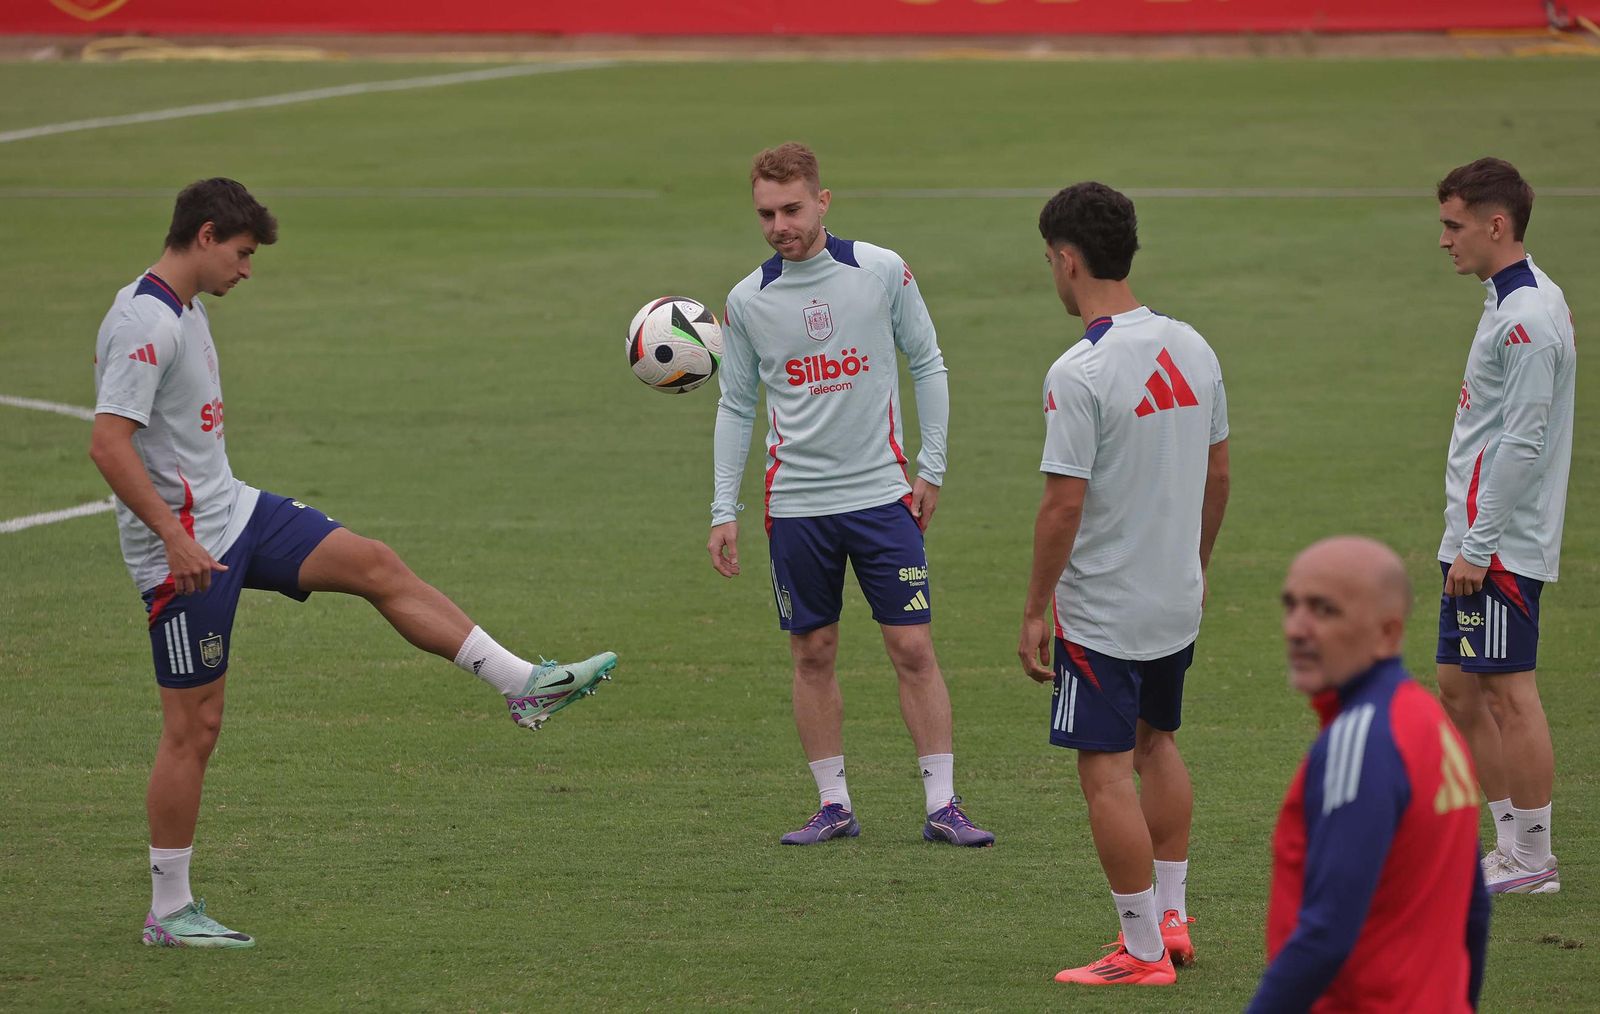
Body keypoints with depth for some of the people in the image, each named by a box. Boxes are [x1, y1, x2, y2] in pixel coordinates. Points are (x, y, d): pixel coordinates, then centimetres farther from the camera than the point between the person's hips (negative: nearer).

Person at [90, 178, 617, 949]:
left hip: (233, 512, 10)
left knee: (375, 566, 3)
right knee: (193, 725, -3)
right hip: (185, 546, -10)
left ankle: (523, 685, 6)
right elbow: (108, 443, -27)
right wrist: (174, 536, -31)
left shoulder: (185, 311, 12)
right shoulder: (143, 322, -20)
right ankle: (169, 912, 6)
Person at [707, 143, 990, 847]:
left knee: (913, 649, -3)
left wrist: (931, 469, 1)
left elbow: (927, 365, 5)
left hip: (882, 496, -1)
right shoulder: (747, 301, 0)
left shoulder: (882, 272, -4)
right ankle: (834, 807, 14)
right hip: (797, 506, 2)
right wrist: (723, 511, 3)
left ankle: (942, 805, 1)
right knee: (813, 655, 5)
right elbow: (736, 409, 8)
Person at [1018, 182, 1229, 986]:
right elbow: (1218, 472, 11)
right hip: (1178, 601, 8)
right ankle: (1172, 918, 30)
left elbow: (1065, 504, -20)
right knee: (1156, 743, 24)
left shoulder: (1079, 373, -20)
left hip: (1102, 610, -8)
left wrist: (1035, 610, -11)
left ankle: (1142, 950, 3)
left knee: (1106, 770, 0)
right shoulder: (1190, 348, 3)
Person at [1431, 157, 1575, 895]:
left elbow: (1521, 443, -21)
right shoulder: (1510, 302, 14)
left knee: (1508, 693, -5)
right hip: (1478, 539, 10)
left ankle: (1532, 860, 1)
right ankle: (1513, 845, 18)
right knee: (1461, 692, 12)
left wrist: (1478, 547, -19)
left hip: (1501, 545, -10)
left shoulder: (1527, 318, -17)